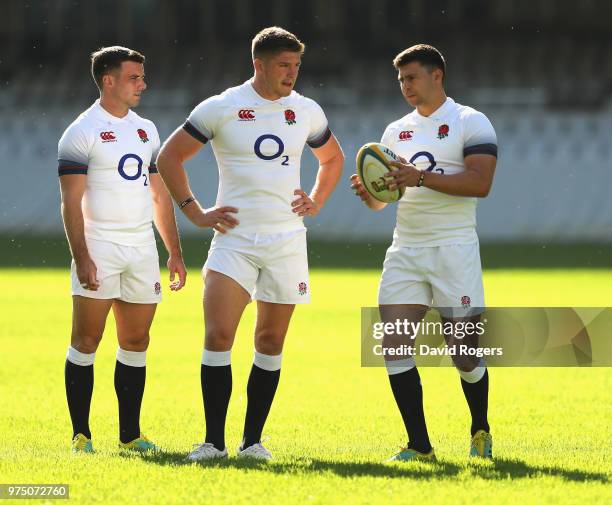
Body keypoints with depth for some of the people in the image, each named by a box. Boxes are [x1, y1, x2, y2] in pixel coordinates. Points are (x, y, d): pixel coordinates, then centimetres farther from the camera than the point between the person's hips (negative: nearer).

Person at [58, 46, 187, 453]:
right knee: (87, 340, -5)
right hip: (99, 248, -6)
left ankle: (130, 433, 11)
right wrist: (81, 257, -19)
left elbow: (160, 194, 19)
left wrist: (175, 251, 14)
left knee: (136, 342, 6)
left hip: (142, 248, 6)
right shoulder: (82, 132, -6)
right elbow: (71, 201, -11)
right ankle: (81, 434, -2)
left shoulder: (146, 130, 15)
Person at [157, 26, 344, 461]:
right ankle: (214, 441, -8)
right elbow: (169, 156, 4)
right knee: (218, 335, -14)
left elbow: (333, 158, 26)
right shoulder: (221, 109, -3)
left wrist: (316, 202, 11)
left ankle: (253, 440, 13)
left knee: (271, 343, 5)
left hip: (287, 241, 3)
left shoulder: (307, 112, 8)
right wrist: (196, 213, -1)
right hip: (234, 240, -3)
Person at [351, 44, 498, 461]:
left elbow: (480, 183, -16)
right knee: (394, 348, -8)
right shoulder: (396, 131, 17)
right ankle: (419, 446, -2)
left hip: (453, 250, -5)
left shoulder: (470, 123, -2)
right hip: (405, 250, 5)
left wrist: (421, 177, -23)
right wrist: (368, 191, -4)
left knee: (464, 353, -4)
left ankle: (481, 431, 22)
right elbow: (381, 200, 20)